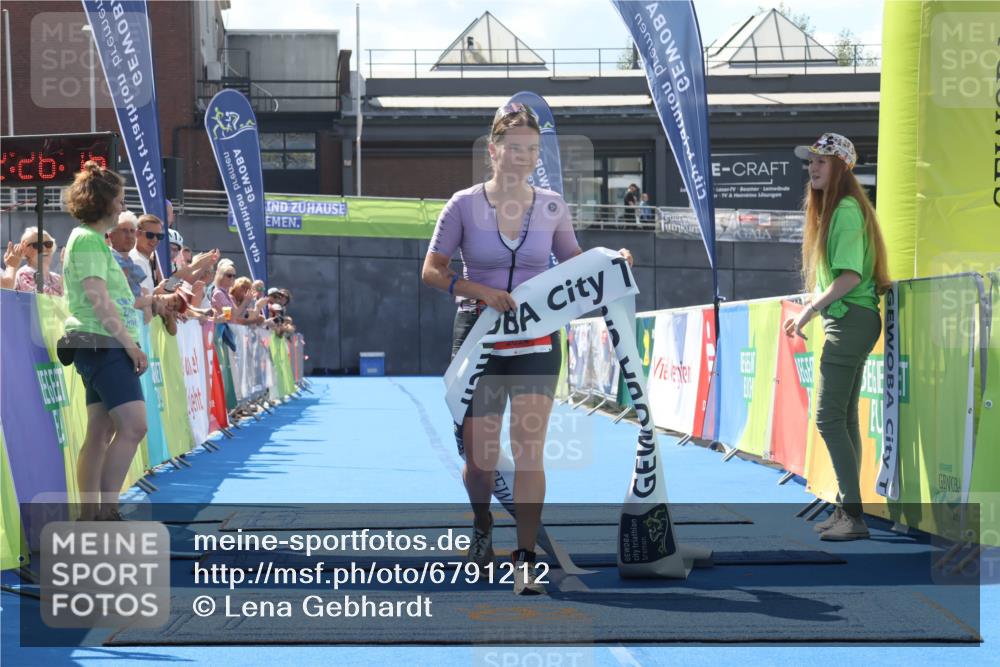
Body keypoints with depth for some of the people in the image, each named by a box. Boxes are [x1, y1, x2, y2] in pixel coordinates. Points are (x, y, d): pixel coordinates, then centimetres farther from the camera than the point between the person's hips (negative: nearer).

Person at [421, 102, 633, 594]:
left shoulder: (551, 205, 3)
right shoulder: (464, 204, -3)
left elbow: (573, 260, 17)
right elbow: (431, 271, -2)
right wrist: (478, 290, -18)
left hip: (537, 339, 1)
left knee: (529, 451, -9)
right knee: (480, 455, 7)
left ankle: (525, 560, -3)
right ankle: (482, 525, 38)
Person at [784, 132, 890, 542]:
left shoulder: (847, 209, -14)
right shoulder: (832, 209, 16)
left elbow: (851, 276, -22)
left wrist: (809, 310, -17)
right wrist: (812, 311, 14)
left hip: (851, 320, -11)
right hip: (846, 320, 11)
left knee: (829, 418, -12)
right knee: (844, 417, 12)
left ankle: (854, 516, -11)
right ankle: (846, 509, 19)